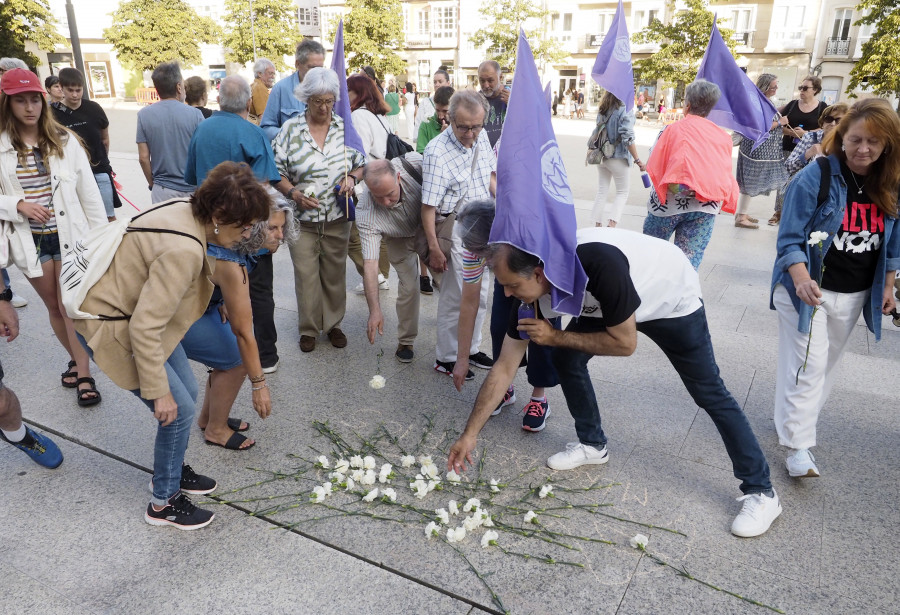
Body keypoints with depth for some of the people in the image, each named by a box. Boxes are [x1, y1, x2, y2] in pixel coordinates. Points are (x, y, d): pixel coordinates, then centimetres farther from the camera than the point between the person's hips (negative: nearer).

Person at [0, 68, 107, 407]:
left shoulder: (64, 140, -2)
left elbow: (88, 190, -1)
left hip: (68, 236, -2)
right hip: (29, 240, 2)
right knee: (54, 307, 14)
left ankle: (84, 376, 9)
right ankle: (76, 358, 35)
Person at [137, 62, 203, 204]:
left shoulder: (144, 115, -3)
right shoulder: (195, 114, -9)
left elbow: (143, 158, -2)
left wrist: (152, 183, 13)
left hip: (162, 191, 2)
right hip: (192, 188, -1)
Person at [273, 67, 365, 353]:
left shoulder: (345, 127, 2)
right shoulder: (291, 129, -3)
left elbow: (362, 163, 11)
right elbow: (277, 171, 1)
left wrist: (352, 178, -10)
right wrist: (294, 193, -16)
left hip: (337, 218, 1)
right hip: (302, 218, -1)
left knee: (335, 273, 11)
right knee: (305, 275, 4)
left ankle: (333, 323, 29)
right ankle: (308, 328, 22)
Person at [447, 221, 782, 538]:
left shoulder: (598, 263, -44)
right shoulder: (531, 291, -23)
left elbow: (624, 344, -30)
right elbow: (504, 369, -16)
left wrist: (556, 337, -28)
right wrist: (470, 435, -14)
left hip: (673, 299, -5)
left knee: (709, 393, -3)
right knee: (566, 358, -6)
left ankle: (761, 492, 11)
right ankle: (592, 444, 15)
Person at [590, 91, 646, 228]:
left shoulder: (602, 110, 4)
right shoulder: (625, 111, -15)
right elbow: (628, 139, -18)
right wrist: (638, 160, -14)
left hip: (601, 156, 6)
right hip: (619, 158, -6)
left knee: (601, 192, 12)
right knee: (622, 192, 7)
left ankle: (597, 226, 13)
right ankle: (612, 223, -7)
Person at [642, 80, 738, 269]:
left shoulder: (674, 129, -2)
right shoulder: (723, 137, 9)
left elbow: (654, 166, -6)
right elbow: (726, 174, 9)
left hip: (671, 203, -3)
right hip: (706, 207, 3)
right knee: (690, 260, 2)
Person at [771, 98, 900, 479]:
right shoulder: (815, 177, -16)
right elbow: (790, 239, -17)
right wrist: (801, 279, -31)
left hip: (855, 295, 6)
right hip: (809, 289, -6)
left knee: (828, 364, 16)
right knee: (807, 365, -7)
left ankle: (794, 419, 34)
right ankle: (798, 446, 3)